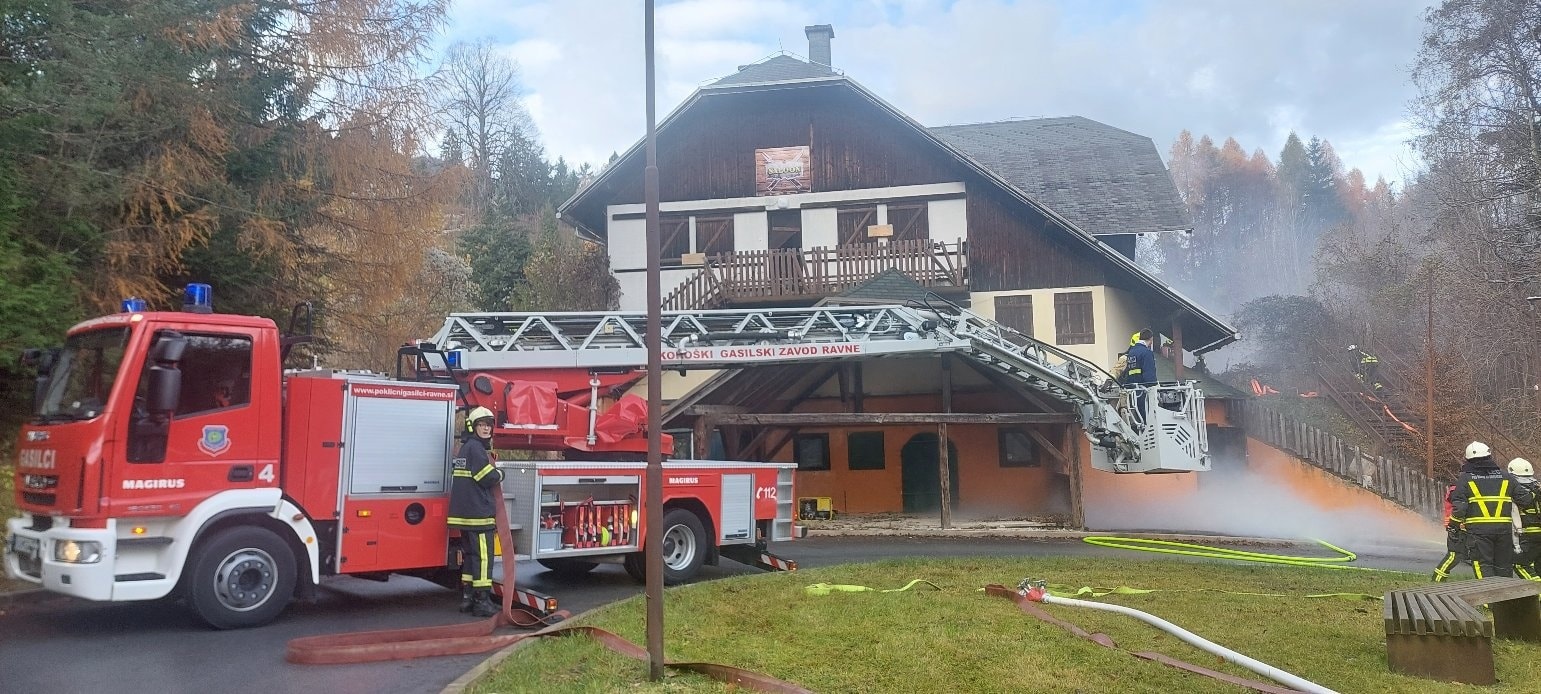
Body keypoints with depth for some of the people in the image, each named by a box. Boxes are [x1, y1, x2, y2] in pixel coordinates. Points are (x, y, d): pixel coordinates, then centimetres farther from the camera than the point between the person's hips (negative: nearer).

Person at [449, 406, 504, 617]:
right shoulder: (476, 448, -13)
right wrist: (500, 474, 3)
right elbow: (488, 478, -17)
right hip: (478, 512, -10)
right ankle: (481, 600, -6)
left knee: (470, 554, 14)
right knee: (483, 554, -7)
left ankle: (467, 597, 19)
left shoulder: (464, 448, 19)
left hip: (464, 512, 10)